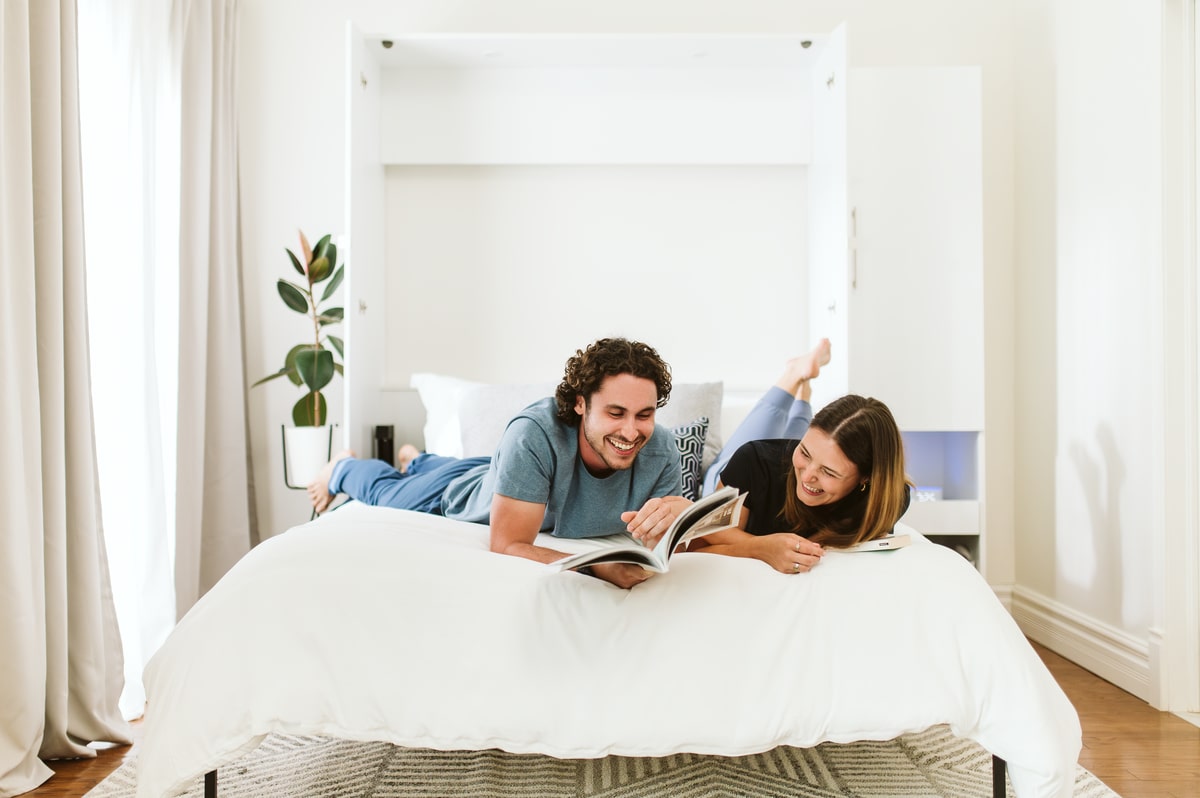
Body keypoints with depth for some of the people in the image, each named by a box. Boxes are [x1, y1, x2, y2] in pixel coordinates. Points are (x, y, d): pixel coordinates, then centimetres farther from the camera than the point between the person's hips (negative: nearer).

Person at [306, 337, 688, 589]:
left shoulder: (659, 451, -36)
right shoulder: (534, 434, -47)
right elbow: (508, 547, -46)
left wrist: (678, 513, -54)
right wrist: (604, 568, -61)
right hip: (464, 492, -4)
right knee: (385, 491, 29)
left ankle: (416, 460, 71)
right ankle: (344, 467, 61)